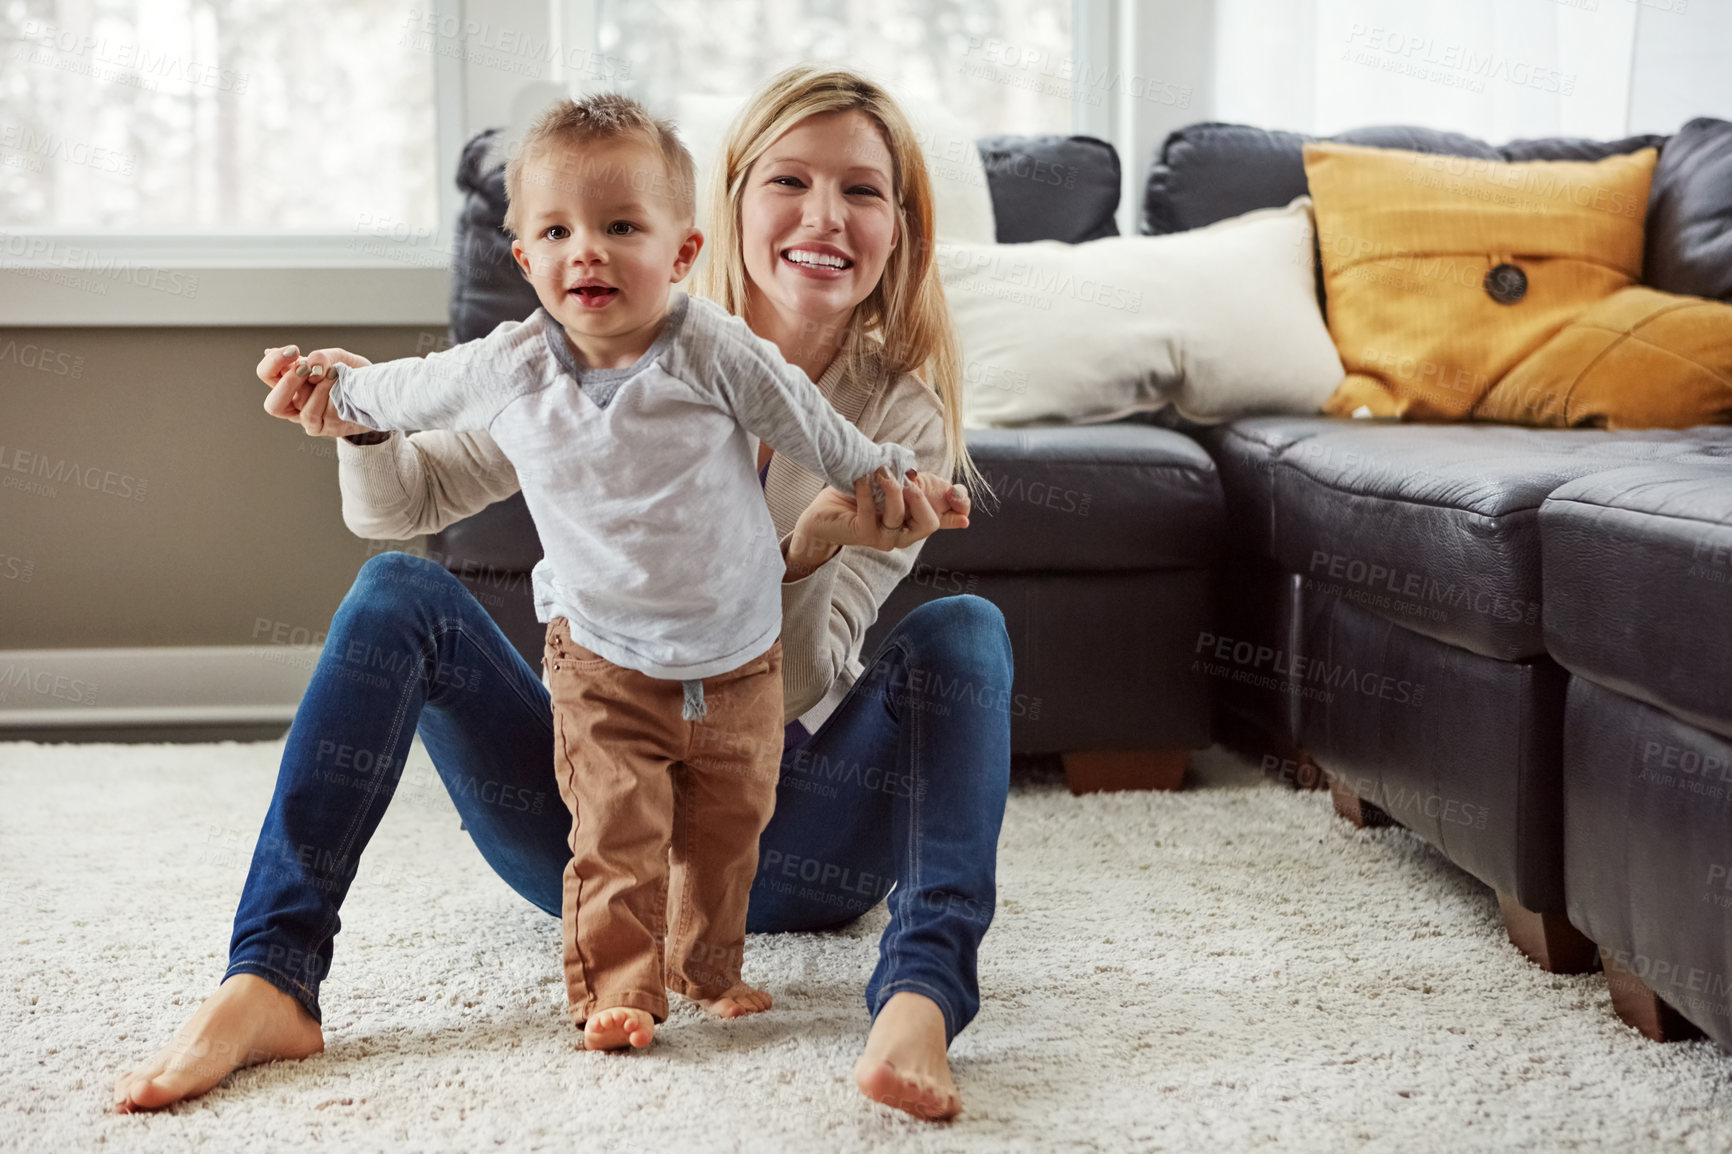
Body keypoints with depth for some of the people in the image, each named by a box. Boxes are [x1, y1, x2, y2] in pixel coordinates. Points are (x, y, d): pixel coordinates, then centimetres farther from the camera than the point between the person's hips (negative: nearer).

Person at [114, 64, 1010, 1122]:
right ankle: (273, 982, -25)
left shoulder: (904, 419, -6)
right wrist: (367, 425, -22)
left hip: (784, 845, -1)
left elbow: (792, 687, -12)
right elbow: (402, 503, 1)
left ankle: (919, 996, -42)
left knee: (964, 629, -22)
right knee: (400, 592, -17)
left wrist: (815, 550, -33)